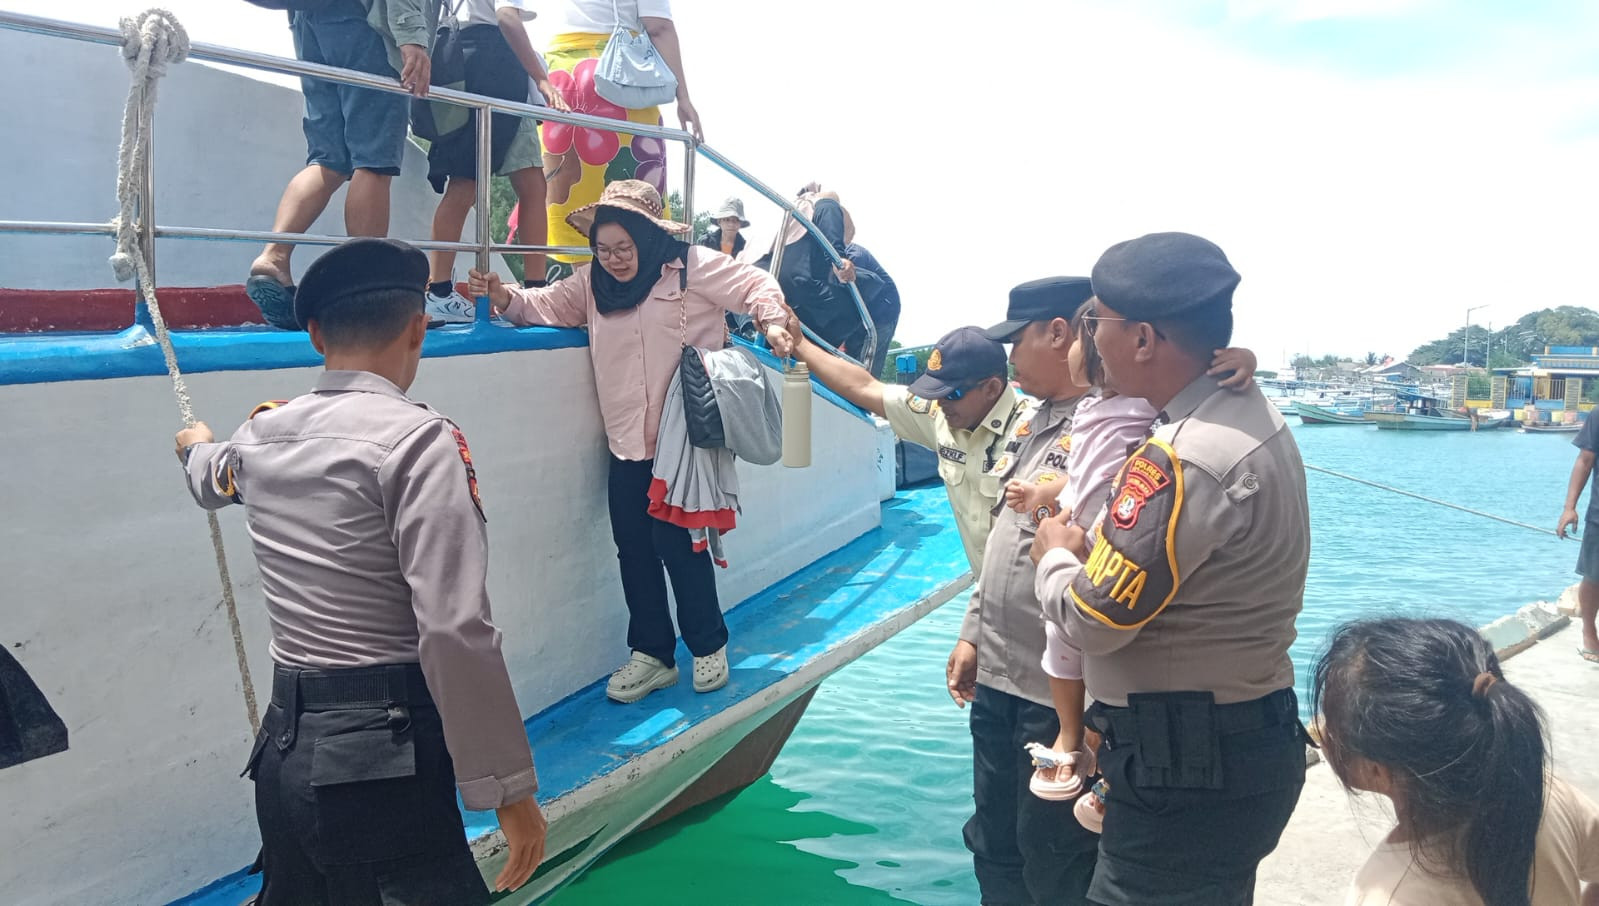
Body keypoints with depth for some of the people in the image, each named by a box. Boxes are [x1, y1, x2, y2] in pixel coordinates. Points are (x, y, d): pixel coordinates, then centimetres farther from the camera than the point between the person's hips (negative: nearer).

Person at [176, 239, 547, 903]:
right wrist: (509, 786, -15)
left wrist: (195, 447, 58)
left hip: (284, 744, 8)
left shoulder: (263, 433, 8)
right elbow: (454, 628, -22)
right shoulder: (417, 437, -15)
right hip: (383, 756, -8)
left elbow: (212, 479, 34)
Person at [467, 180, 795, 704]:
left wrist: (772, 323, -20)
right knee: (633, 548, 7)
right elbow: (549, 306, 10)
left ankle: (708, 645, 16)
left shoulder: (692, 267, -5)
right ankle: (652, 654, 21)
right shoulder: (593, 282, 12)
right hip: (628, 443, 6)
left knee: (676, 541, -6)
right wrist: (506, 297, -9)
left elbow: (755, 287, -3)